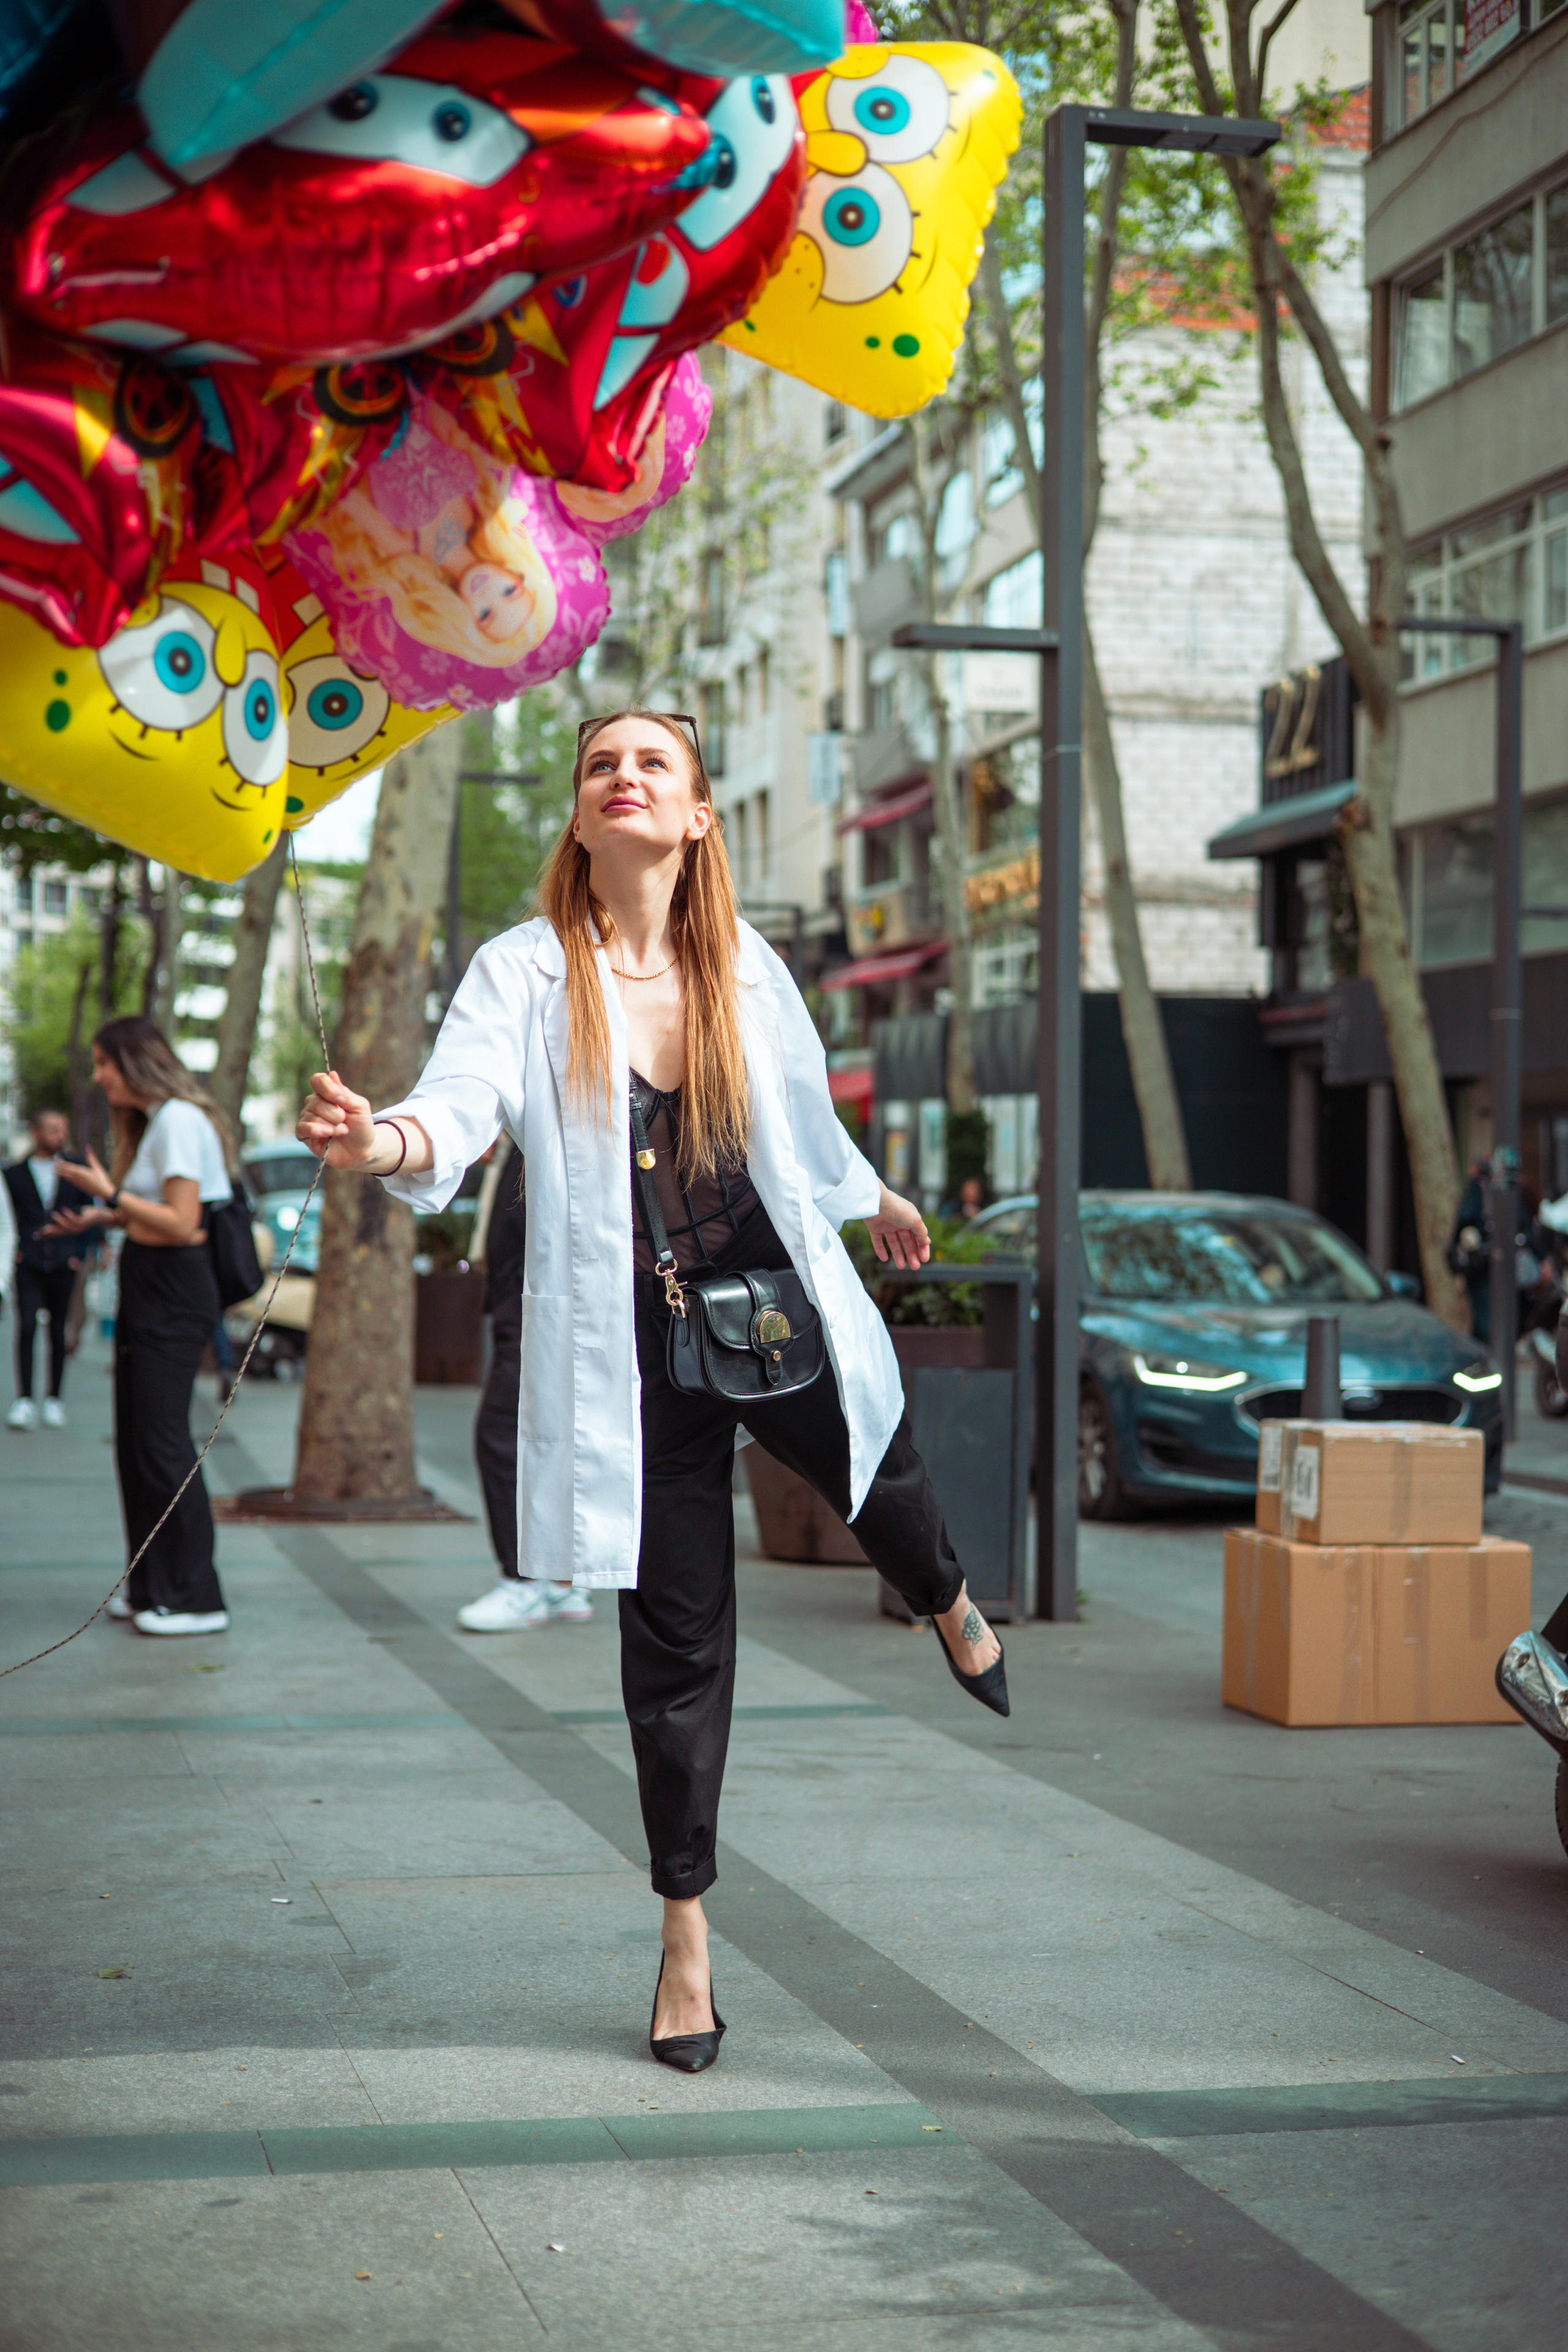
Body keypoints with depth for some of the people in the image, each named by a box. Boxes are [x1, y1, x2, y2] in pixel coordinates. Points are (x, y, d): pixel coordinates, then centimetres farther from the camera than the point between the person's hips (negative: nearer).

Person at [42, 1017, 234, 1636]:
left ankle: (197, 1600, -5)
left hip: (174, 1296, -10)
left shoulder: (179, 1121, -15)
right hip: (147, 1292, 10)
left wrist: (111, 1194, -19)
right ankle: (153, 1588, 20)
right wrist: (101, 1217, 10)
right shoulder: (152, 1121, 17)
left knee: (163, 1443, -9)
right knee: (135, 1442, 12)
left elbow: (181, 1223, -20)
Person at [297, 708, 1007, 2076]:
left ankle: (953, 1608, 62)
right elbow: (457, 1107, -28)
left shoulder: (745, 969, -3)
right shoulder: (528, 974, -12)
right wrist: (380, 1143, -50)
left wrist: (876, 1203, 33)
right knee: (677, 1643, 4)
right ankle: (686, 1942, 19)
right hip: (637, 1349, -2)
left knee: (888, 1489, 20)